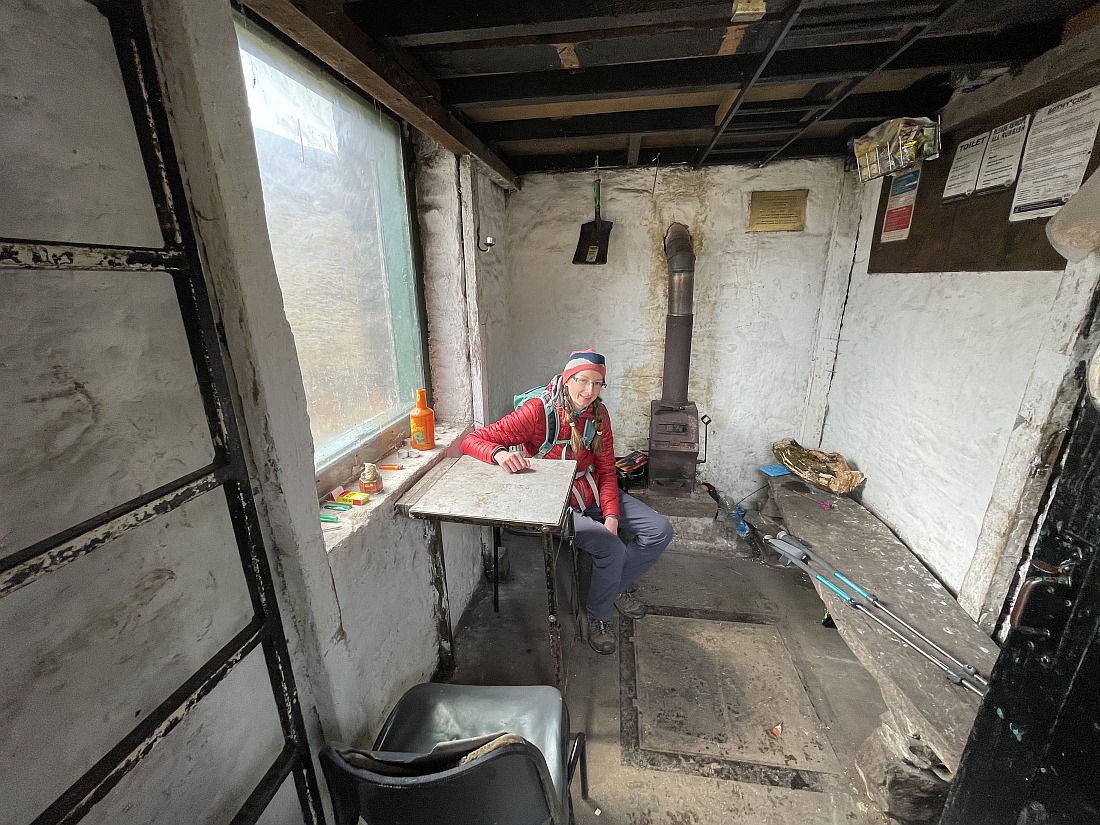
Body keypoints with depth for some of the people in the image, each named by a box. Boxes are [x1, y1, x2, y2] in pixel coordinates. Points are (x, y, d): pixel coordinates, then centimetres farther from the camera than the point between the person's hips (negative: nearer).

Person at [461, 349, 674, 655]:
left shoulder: (598, 413, -3)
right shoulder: (538, 411, -21)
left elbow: (606, 470, 2)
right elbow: (472, 440, -22)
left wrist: (611, 515, -12)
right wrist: (500, 454, -45)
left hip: (594, 494, 6)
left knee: (660, 531, -2)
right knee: (611, 548, -27)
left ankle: (618, 586, 23)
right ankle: (598, 615, 6)